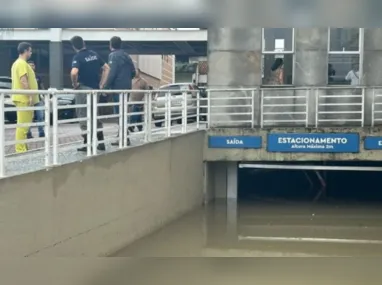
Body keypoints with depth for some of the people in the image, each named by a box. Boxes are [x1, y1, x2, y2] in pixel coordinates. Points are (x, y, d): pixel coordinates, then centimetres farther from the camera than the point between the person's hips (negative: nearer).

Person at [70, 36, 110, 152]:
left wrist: (75, 84, -12)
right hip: (95, 89, 6)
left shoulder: (78, 57, -13)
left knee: (84, 117, 2)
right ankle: (100, 142, 15)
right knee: (95, 115, 16)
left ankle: (87, 144, 2)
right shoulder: (94, 54, 8)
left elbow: (74, 73, -30)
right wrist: (101, 84, 10)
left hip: (84, 89, -6)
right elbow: (106, 68, 12)